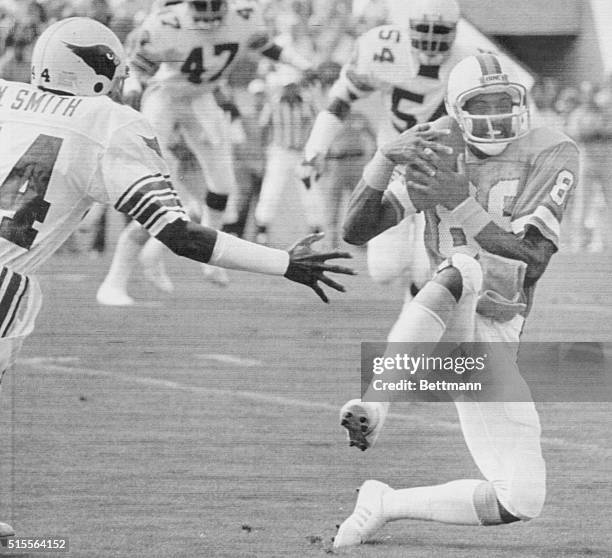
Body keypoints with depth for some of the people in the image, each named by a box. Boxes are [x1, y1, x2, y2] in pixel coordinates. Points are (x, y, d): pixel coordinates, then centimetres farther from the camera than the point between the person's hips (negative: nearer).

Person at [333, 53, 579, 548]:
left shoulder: (551, 154, -3)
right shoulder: (439, 150, 4)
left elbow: (533, 263, -15)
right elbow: (356, 233, 0)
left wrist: (462, 204, -25)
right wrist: (384, 160, -17)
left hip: (496, 341, 2)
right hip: (444, 323, -2)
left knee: (523, 501, -6)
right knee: (465, 269, -40)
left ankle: (387, 505, 10)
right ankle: (375, 405, -48)